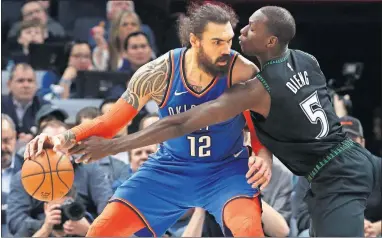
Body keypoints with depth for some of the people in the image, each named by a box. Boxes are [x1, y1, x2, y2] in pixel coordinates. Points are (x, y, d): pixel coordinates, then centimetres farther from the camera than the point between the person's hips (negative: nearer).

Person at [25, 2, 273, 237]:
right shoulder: (158, 73, -17)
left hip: (227, 169, -2)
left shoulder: (242, 73, -23)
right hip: (171, 167, 2)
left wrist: (264, 157, -38)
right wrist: (64, 138, -24)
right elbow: (111, 121, -8)